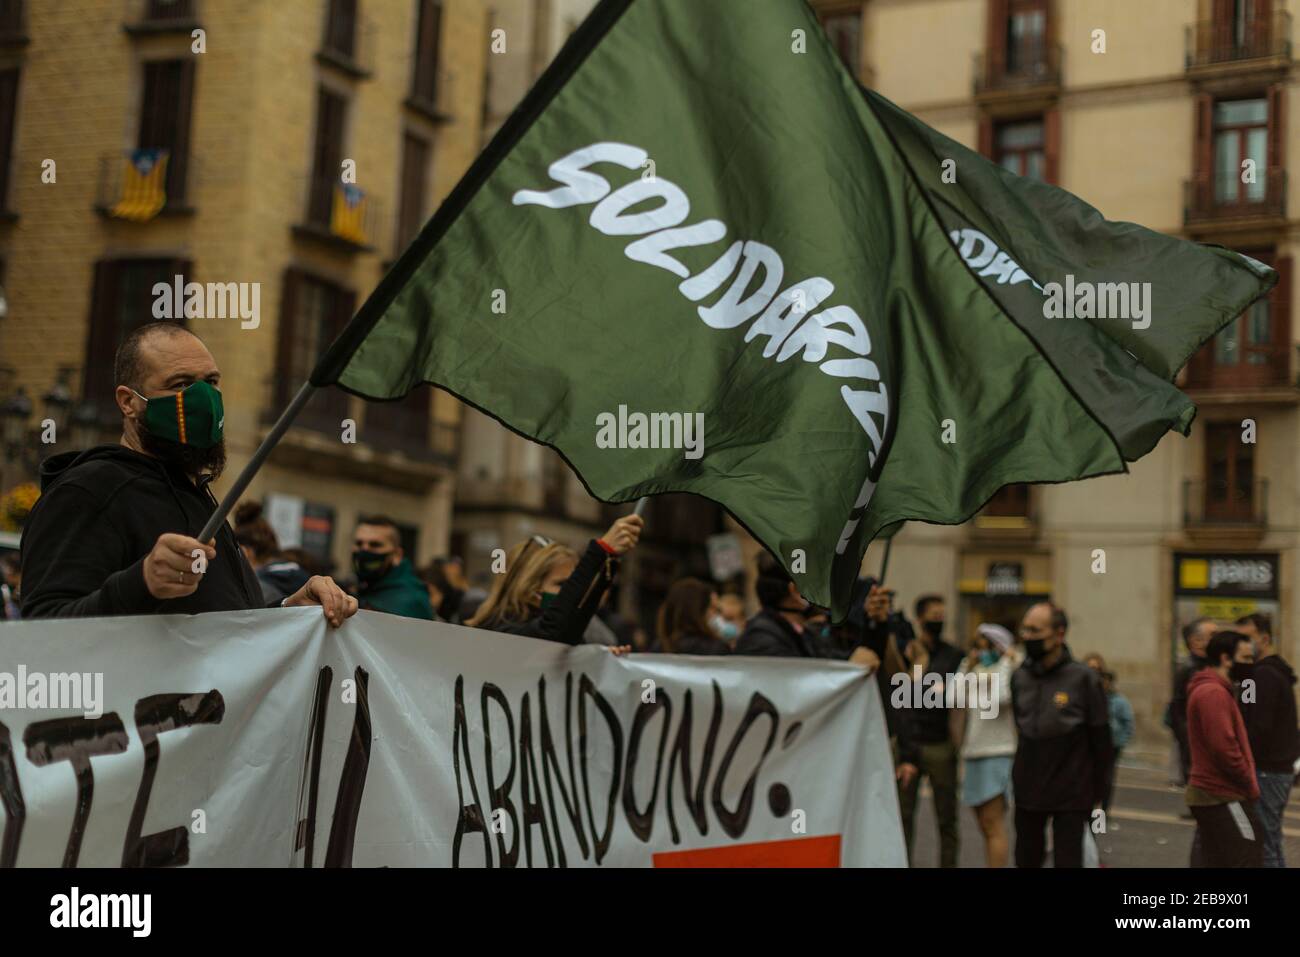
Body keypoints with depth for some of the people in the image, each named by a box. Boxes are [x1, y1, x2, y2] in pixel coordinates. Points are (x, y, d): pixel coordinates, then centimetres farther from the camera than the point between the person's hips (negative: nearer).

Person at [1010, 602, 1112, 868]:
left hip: (1071, 794, -5)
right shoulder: (1020, 676, 4)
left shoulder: (1083, 678, -10)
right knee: (1026, 859, 13)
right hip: (1027, 791, 5)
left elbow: (1100, 739, -5)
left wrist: (1097, 791, -2)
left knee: (1067, 860, 0)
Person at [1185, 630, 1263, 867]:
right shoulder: (1214, 692, -16)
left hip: (1212, 793, 10)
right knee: (1247, 859, -10)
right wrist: (1251, 785, -12)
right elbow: (1223, 747, -24)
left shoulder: (1208, 689, 18)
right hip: (1221, 796, -10)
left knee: (1214, 861, 12)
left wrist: (1246, 783, 13)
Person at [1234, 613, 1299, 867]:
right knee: (1272, 844, 15)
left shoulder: (1265, 675, -16)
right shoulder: (1276, 670, 16)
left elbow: (1259, 728, -21)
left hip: (1266, 770, -10)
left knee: (1265, 846, -7)